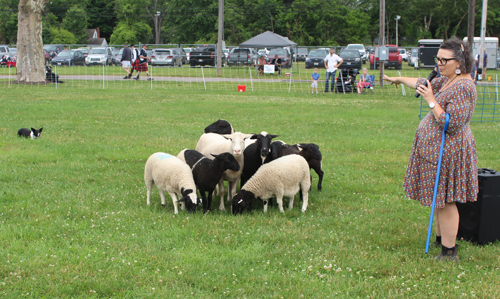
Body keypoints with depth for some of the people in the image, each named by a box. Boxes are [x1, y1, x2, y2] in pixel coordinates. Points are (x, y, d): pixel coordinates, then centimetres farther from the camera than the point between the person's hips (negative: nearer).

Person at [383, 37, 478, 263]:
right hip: (437, 149, 10)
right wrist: (399, 79, 42)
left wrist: (432, 102, -20)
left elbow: (451, 124, -26)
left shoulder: (463, 87, -21)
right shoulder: (446, 80, 10)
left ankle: (449, 253, 0)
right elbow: (424, 84, 30)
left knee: (444, 201, -6)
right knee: (440, 199, 18)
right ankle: (441, 239, 30)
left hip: (448, 150, -10)